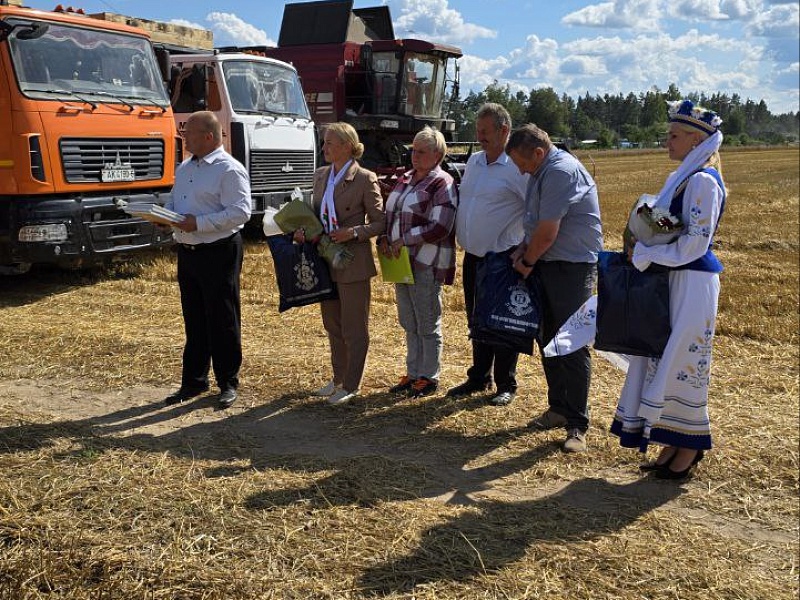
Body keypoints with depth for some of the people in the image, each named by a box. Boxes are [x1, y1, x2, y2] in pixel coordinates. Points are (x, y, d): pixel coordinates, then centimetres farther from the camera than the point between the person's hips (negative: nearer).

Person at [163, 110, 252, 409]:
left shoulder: (230, 170, -11)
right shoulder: (184, 168, 15)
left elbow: (240, 212, -20)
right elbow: (174, 202, 25)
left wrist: (199, 223, -24)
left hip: (219, 252, -8)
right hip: (187, 251, 8)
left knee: (222, 320, 1)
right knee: (194, 320, 14)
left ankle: (228, 383, 14)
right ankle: (193, 381, 24)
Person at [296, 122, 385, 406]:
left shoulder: (365, 179, -11)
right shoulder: (321, 175, 9)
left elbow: (379, 222, -8)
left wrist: (353, 232, -22)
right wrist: (303, 229, -1)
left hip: (353, 262, -7)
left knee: (353, 329, 4)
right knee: (332, 325, 17)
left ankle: (351, 386, 16)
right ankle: (338, 379, 32)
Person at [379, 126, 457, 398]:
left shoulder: (442, 184, -11)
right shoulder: (405, 180, 14)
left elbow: (440, 228, -20)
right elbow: (390, 215, 19)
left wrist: (404, 240, -18)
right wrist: (384, 239, 0)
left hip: (426, 265, -8)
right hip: (402, 262, 8)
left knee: (428, 325, 3)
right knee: (409, 323, 16)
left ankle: (429, 377, 15)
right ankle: (413, 373, 27)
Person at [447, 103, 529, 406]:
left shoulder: (517, 167, -14)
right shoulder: (473, 161, 9)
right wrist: (461, 235, 14)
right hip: (472, 257, 7)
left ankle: (506, 384, 17)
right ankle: (478, 378, 30)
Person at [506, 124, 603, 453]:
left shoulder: (562, 172, -19)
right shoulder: (542, 172, 12)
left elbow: (547, 232, -21)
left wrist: (527, 262, -7)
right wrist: (523, 250, 3)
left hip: (572, 268, -10)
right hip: (546, 265, 10)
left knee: (573, 346, -5)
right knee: (548, 339, 15)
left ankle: (577, 425, 2)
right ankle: (558, 408, 28)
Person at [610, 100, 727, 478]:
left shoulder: (703, 181, -15)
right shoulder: (686, 177, 14)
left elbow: (695, 243, -21)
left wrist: (644, 254, -14)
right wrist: (643, 246, 4)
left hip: (693, 283, -9)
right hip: (674, 280, 9)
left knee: (681, 360, -2)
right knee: (665, 358, 11)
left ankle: (690, 446, 13)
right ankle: (676, 444, 22)